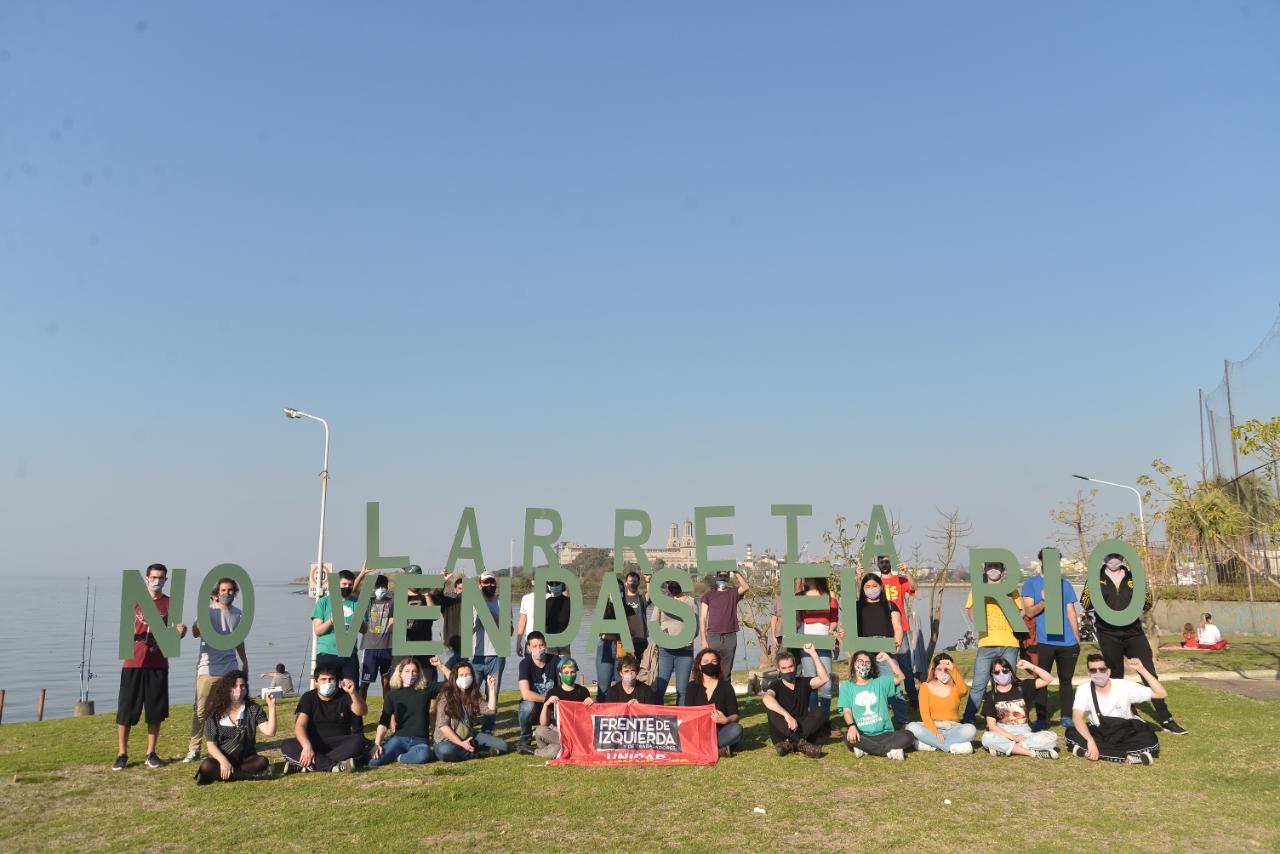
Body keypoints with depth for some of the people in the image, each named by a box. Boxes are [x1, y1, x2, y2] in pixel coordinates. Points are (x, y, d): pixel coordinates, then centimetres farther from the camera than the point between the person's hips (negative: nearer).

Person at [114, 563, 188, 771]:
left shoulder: (170, 604, 6)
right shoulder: (134, 600, 3)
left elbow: (173, 636, 7)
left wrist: (180, 632, -16)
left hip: (158, 665, 1)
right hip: (133, 663, -1)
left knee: (155, 711, 3)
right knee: (126, 709, -1)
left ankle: (150, 754, 13)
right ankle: (122, 755, 8)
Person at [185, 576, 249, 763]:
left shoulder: (237, 613, 12)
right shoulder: (209, 610, -3)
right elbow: (195, 633, -18)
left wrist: (244, 661, 27)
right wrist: (203, 614, -29)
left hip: (229, 669, 4)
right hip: (208, 669, -4)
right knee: (201, 710, -3)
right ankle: (193, 749, 2)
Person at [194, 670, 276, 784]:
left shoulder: (253, 709, -1)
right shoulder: (215, 713, -2)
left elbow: (269, 732, -13)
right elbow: (211, 744, -7)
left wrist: (271, 706, -21)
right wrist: (223, 761, -24)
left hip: (245, 759, 0)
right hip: (221, 758, 0)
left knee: (262, 761, -30)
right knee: (207, 766, -33)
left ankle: (218, 775, -23)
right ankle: (252, 775, -29)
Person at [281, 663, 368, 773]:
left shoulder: (344, 696, 0)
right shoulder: (308, 698, 1)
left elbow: (361, 712, -19)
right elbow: (299, 725, -12)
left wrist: (353, 693, -39)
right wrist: (307, 746, -33)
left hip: (340, 745, 0)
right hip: (314, 744, 0)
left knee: (359, 739, -30)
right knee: (286, 745, -26)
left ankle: (308, 765, -34)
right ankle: (333, 765, -38)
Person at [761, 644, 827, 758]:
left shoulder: (803, 683, 10)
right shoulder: (776, 685, -2)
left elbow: (824, 678, -10)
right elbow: (767, 698, -28)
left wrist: (813, 654, -15)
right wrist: (786, 715, -41)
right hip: (782, 735, -2)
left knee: (816, 714, -24)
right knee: (771, 708, -27)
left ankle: (790, 743, -36)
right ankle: (800, 743, -35)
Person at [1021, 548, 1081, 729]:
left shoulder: (1065, 584, 13)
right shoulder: (1031, 583, 2)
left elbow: (1071, 613, 15)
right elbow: (1029, 611, -7)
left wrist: (1077, 638, 12)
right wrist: (1043, 602, -26)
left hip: (1068, 641, 3)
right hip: (1043, 641, -3)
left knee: (1066, 680, 9)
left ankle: (1066, 717, 17)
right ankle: (1041, 719, 5)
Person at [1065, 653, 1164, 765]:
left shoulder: (1124, 686, -14)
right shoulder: (1083, 690, -13)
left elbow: (1162, 694, -18)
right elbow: (1077, 718, -26)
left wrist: (1142, 670, -28)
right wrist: (1090, 741, -43)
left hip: (1126, 733, -1)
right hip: (1099, 733, 1)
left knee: (1149, 741, -31)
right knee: (1071, 734, -30)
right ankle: (1130, 756, -32)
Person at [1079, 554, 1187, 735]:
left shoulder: (1133, 577, 6)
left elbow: (1145, 606, 12)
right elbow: (1085, 605, -2)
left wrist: (1147, 594, -10)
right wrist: (1091, 593, -23)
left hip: (1134, 633, 1)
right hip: (1108, 636, -1)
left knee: (1150, 675, -3)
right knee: (1116, 678, 9)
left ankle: (1166, 720, 2)